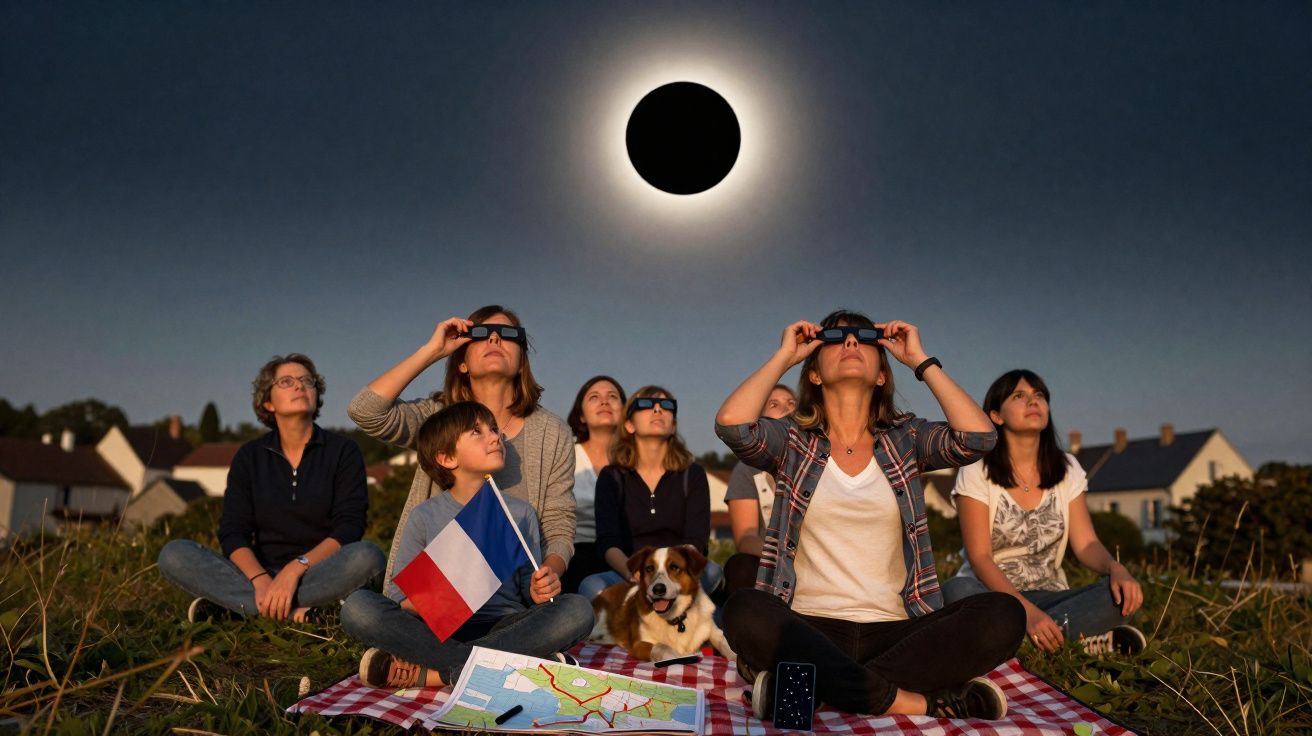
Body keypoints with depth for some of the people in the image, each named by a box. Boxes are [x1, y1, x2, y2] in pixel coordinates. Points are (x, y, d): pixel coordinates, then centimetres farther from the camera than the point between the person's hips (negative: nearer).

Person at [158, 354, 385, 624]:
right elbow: (232, 533, -1)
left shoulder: (343, 451, 2)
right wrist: (260, 580, -22)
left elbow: (348, 528, -9)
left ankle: (232, 605, -25)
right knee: (174, 554, -18)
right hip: (261, 572, 2)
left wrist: (296, 569, -25)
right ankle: (295, 612, -29)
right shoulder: (249, 456, 9)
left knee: (368, 557, -33)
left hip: (321, 575, -2)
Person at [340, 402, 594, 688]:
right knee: (357, 606, -24)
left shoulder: (519, 512, 9)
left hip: (505, 629, 1)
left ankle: (428, 671, -25)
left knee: (578, 610, -26)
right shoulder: (425, 516, 5)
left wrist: (539, 593, -12)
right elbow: (399, 597, 2)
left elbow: (528, 587, 11)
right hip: (440, 632, -1)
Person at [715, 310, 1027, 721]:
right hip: (809, 628, -2)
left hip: (895, 631, 2)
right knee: (745, 611, -34)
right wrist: (783, 356, 1)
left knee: (1003, 615, -25)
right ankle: (924, 702, -28)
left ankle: (817, 686, -26)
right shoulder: (792, 441, 8)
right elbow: (731, 422, -13)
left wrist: (921, 360, 4)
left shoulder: (905, 439, 12)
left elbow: (979, 436, -8)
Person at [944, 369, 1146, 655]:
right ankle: (1085, 640, -30)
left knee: (1123, 593, -23)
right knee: (957, 591, -38)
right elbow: (979, 557, -14)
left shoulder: (1067, 468, 7)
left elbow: (1086, 543, 2)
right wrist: (1027, 610, -29)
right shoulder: (977, 470, -7)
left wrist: (1116, 568, -23)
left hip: (1047, 596, 4)